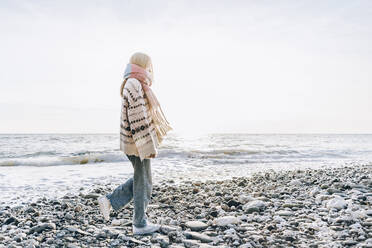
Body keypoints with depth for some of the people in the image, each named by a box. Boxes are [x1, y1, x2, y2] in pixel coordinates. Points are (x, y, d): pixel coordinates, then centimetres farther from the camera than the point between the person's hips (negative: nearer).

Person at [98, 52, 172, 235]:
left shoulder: (134, 85, 15)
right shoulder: (135, 85, -18)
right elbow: (139, 119, -23)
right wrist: (149, 146, -21)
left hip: (133, 142, 10)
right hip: (138, 143, -10)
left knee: (140, 179, 20)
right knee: (143, 183, 3)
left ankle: (109, 201, 21)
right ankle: (140, 224, 17)